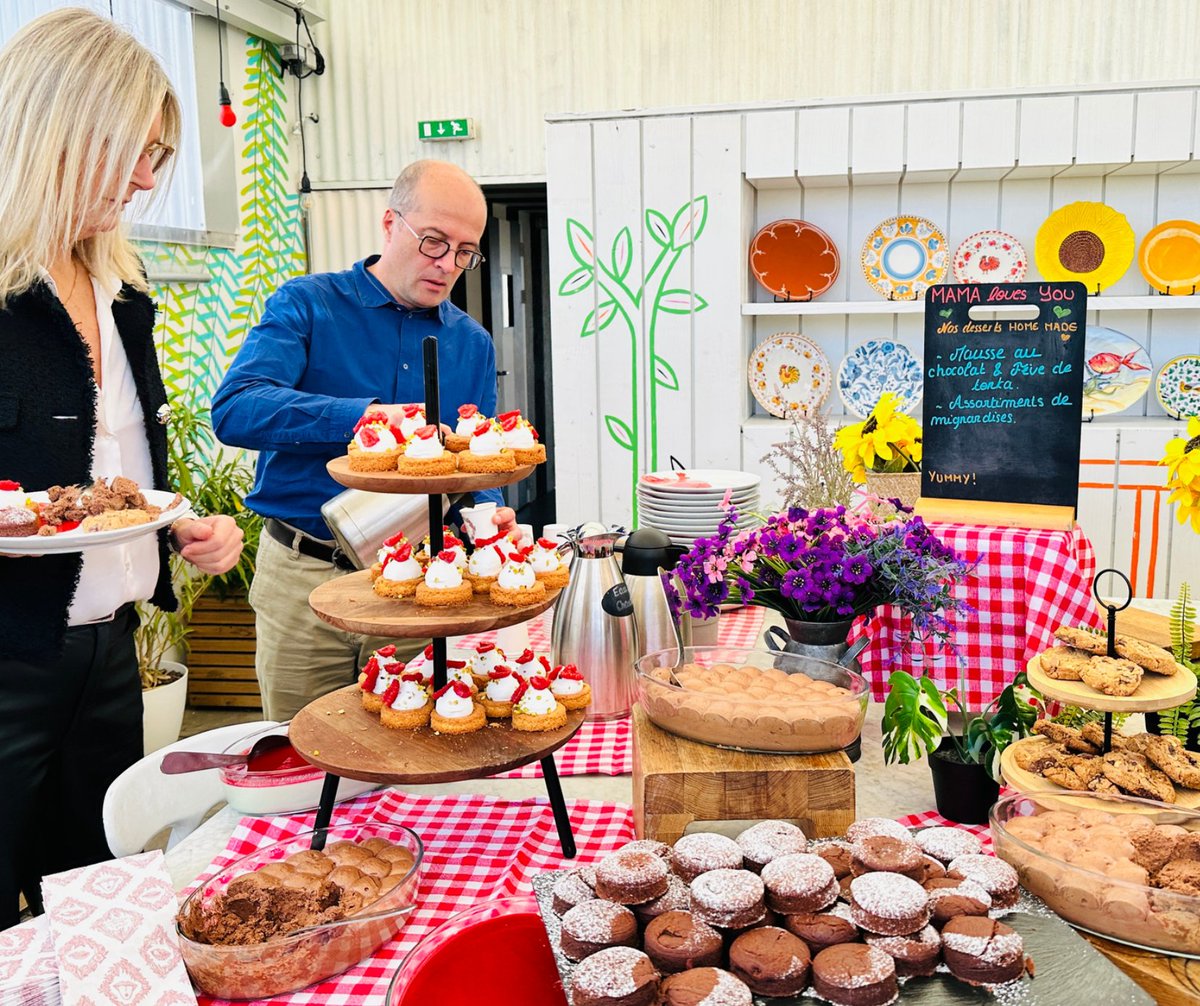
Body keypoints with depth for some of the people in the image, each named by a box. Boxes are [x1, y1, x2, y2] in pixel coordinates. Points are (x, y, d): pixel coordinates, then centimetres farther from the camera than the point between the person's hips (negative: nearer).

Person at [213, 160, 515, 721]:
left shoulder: (472, 343, 9)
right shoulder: (307, 305, -4)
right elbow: (234, 410, -19)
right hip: (304, 576, -2)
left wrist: (487, 513, -12)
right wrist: (363, 415, -31)